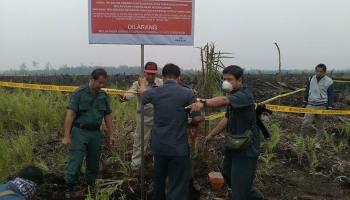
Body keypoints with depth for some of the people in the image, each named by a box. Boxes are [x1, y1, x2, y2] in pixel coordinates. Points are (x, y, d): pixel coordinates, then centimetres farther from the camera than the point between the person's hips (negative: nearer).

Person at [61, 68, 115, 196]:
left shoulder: (103, 96, 5)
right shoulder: (79, 93, -9)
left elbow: (108, 115, 11)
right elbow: (70, 114, -12)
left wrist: (111, 134, 10)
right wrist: (66, 136, -16)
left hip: (95, 133, 5)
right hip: (80, 131, -4)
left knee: (93, 163, 13)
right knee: (75, 162, -4)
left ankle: (91, 186, 29)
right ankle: (69, 189, 8)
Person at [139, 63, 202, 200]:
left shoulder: (154, 92, -1)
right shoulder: (187, 93, -11)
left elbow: (143, 93, 22)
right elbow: (197, 118, -11)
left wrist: (143, 84, 44)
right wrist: (191, 124, 11)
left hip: (158, 145, 5)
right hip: (178, 146, -4)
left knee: (159, 178, 24)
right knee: (178, 184, 3)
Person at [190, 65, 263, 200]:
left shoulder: (244, 95, -21)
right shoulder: (233, 94, 8)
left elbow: (224, 100, -42)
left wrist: (203, 103, -58)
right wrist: (211, 134, 18)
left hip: (246, 149, -10)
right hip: (233, 146, 10)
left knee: (239, 186, -1)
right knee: (227, 175, 24)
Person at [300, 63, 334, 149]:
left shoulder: (329, 81, -5)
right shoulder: (312, 78, 3)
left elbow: (331, 95, 0)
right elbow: (307, 90, 15)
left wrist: (329, 107, -4)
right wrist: (305, 101, 15)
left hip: (322, 106, -1)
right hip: (310, 105, 1)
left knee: (319, 126, 9)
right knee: (305, 123, -9)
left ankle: (318, 143, 21)